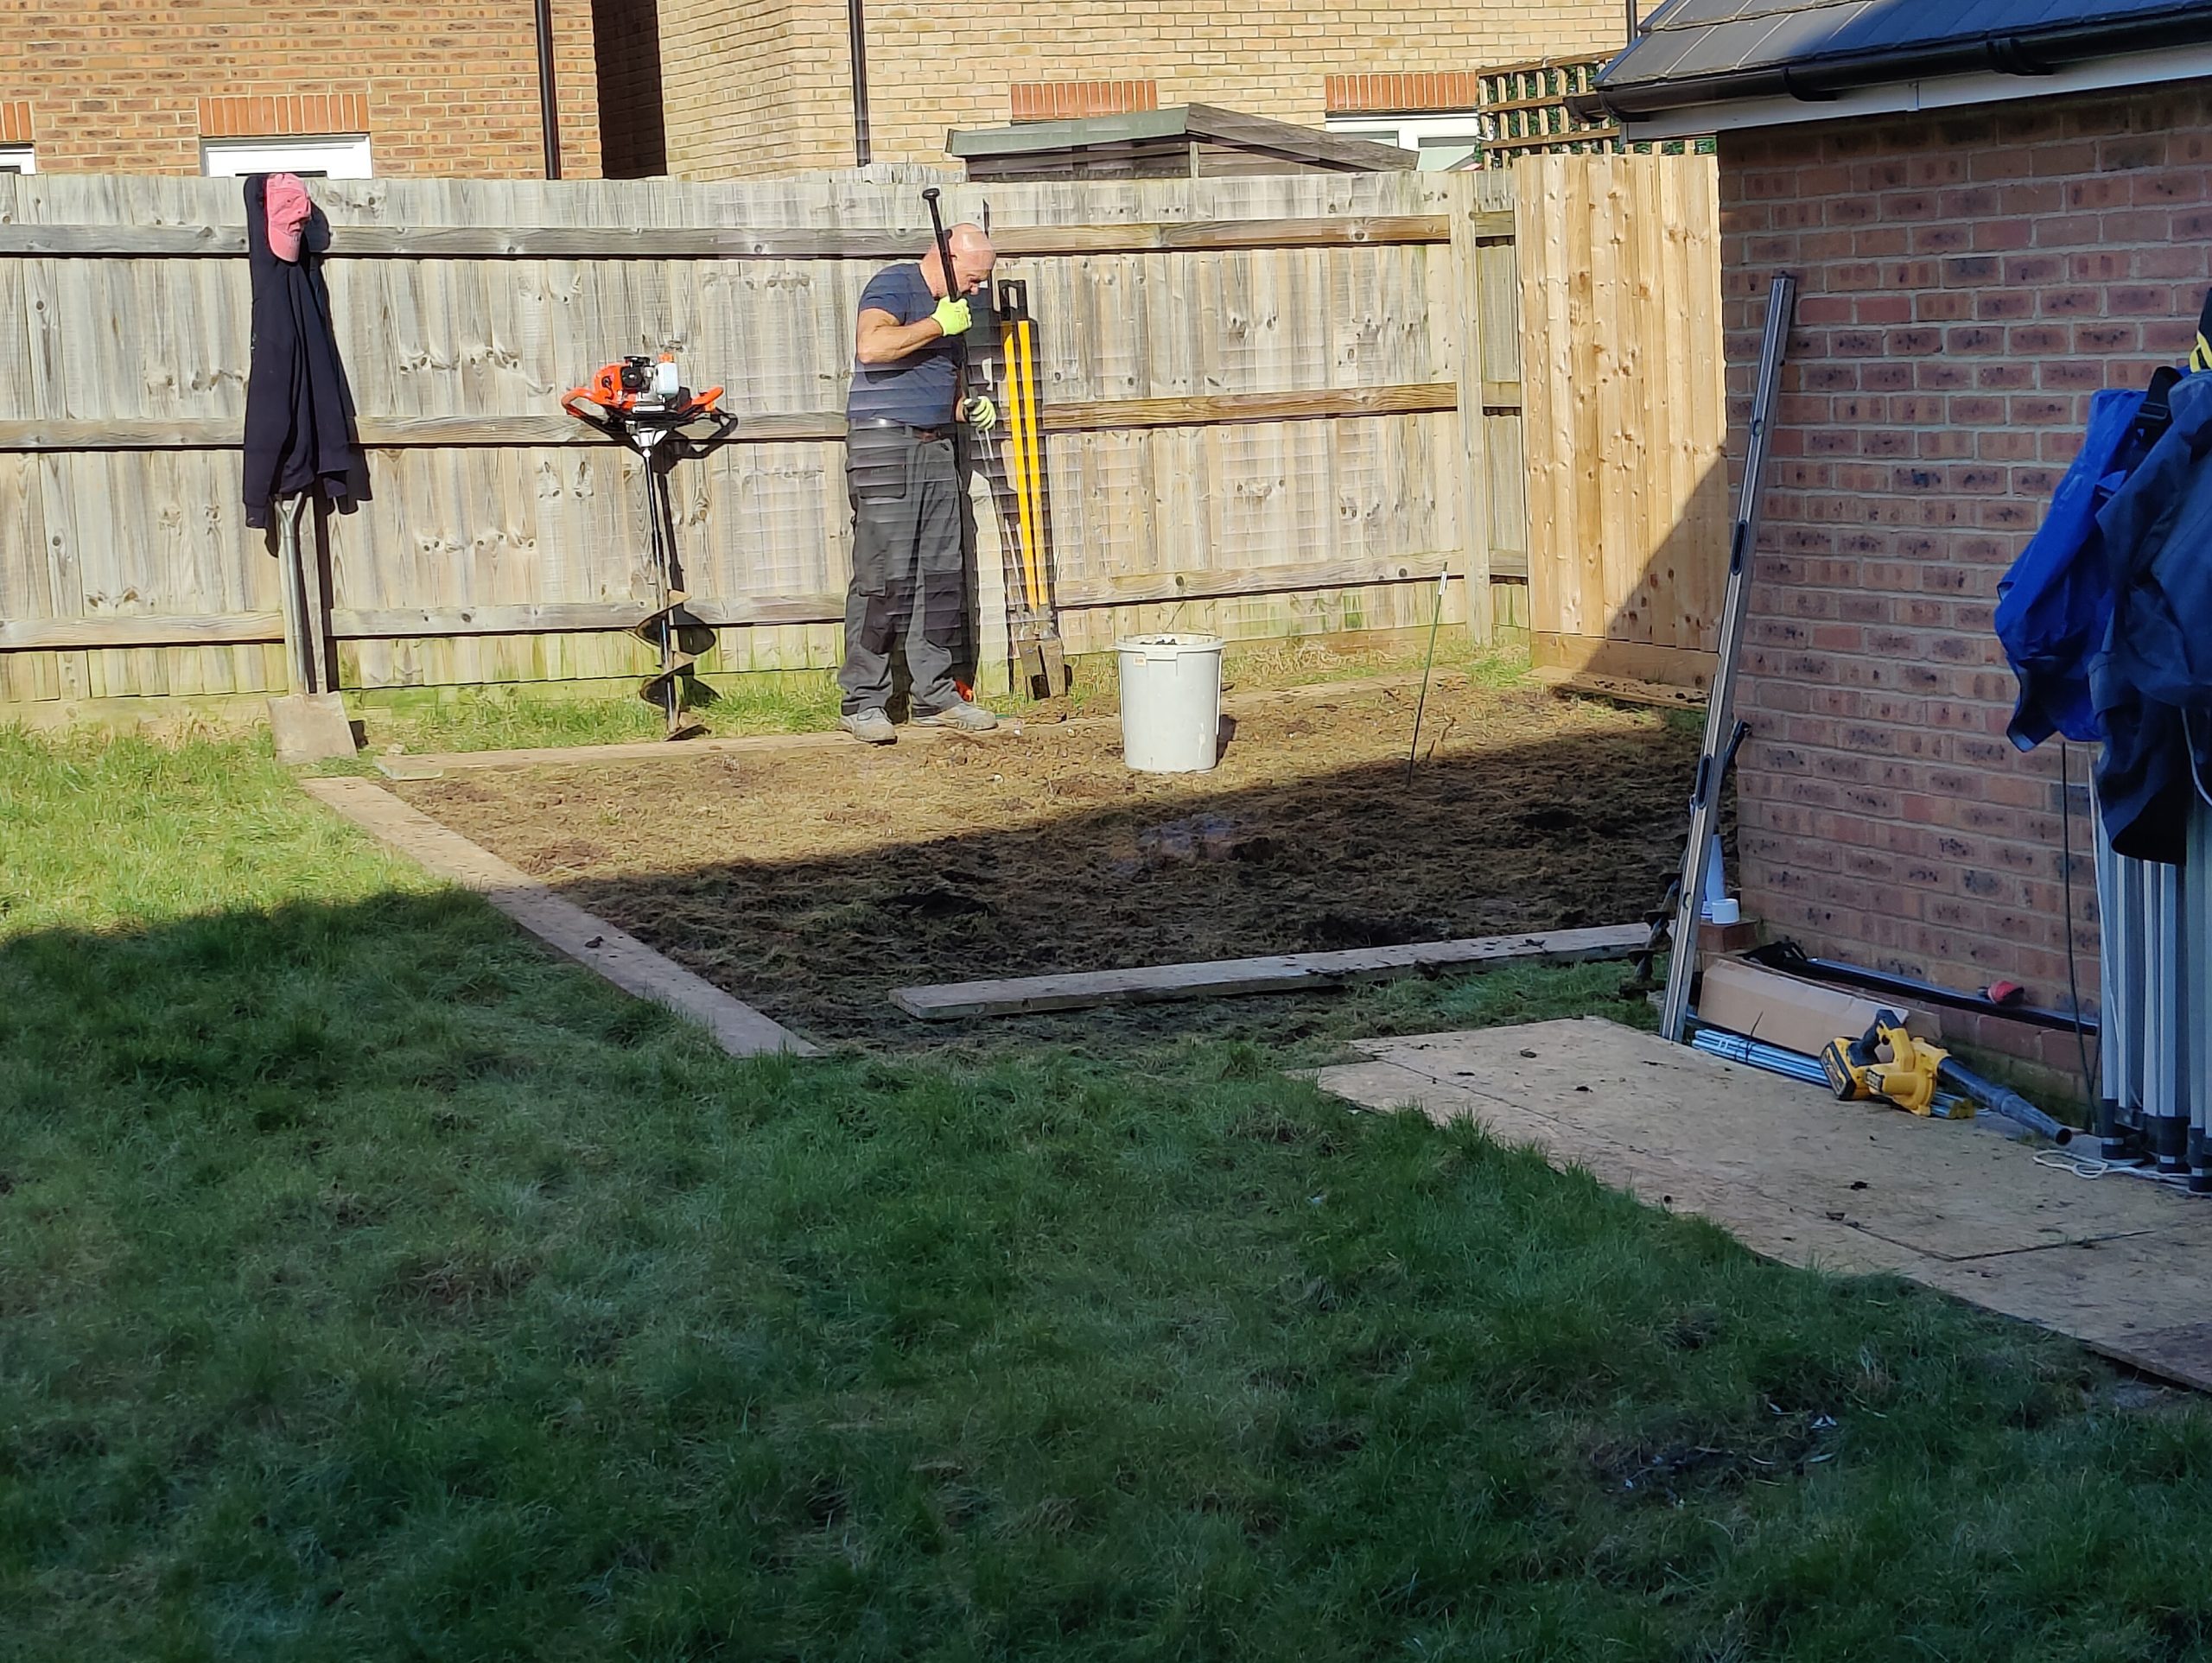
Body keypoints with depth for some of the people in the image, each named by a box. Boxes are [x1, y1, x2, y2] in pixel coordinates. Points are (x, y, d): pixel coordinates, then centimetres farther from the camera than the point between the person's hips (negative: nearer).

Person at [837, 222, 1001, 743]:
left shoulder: (952, 308, 21)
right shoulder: (893, 286, -7)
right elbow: (871, 347, -26)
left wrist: (967, 407, 11)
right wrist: (937, 325, -17)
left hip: (935, 449, 9)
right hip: (883, 446, -9)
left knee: (942, 576, 6)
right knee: (883, 578, -10)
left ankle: (935, 696, 13)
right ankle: (862, 701, -4)